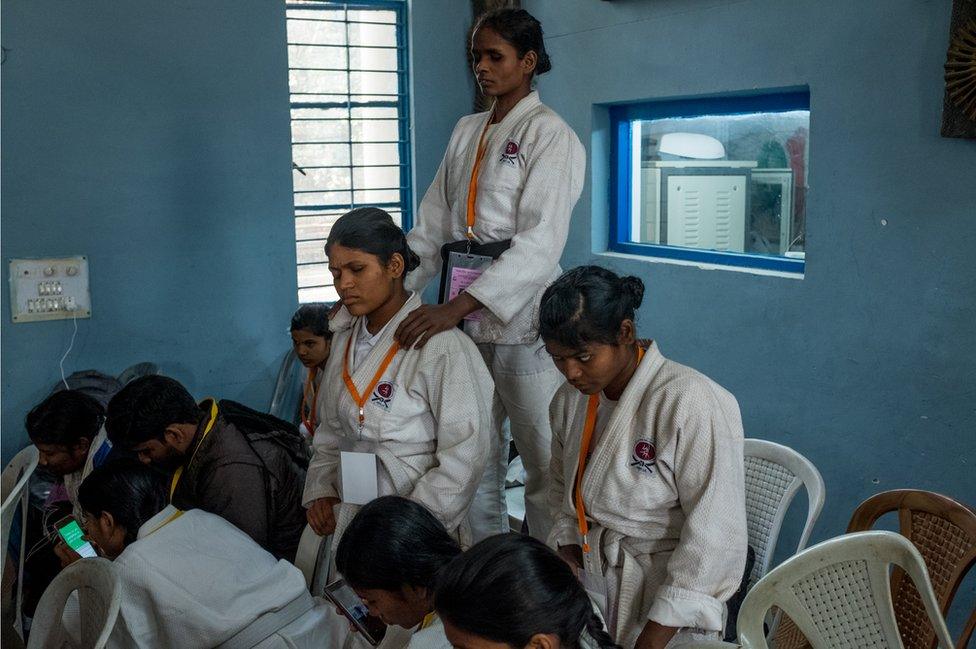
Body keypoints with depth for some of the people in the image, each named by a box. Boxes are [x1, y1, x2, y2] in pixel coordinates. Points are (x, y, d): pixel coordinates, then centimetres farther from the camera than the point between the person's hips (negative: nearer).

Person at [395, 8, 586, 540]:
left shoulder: (549, 133, -6)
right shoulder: (467, 131, 15)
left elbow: (541, 242, -18)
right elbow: (433, 225, 13)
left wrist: (454, 308, -29)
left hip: (523, 318, -7)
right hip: (466, 320, 7)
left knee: (545, 465, 0)